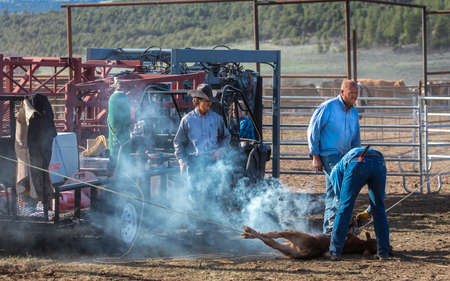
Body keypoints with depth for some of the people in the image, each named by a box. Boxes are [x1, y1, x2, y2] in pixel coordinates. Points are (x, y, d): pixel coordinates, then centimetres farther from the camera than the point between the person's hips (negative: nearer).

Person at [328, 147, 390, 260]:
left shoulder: (336, 171, 37)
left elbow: (340, 196, 26)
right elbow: (381, 195, 44)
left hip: (357, 165, -3)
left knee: (345, 208, 8)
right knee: (379, 208, 20)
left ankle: (335, 251, 9)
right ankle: (383, 250, 22)